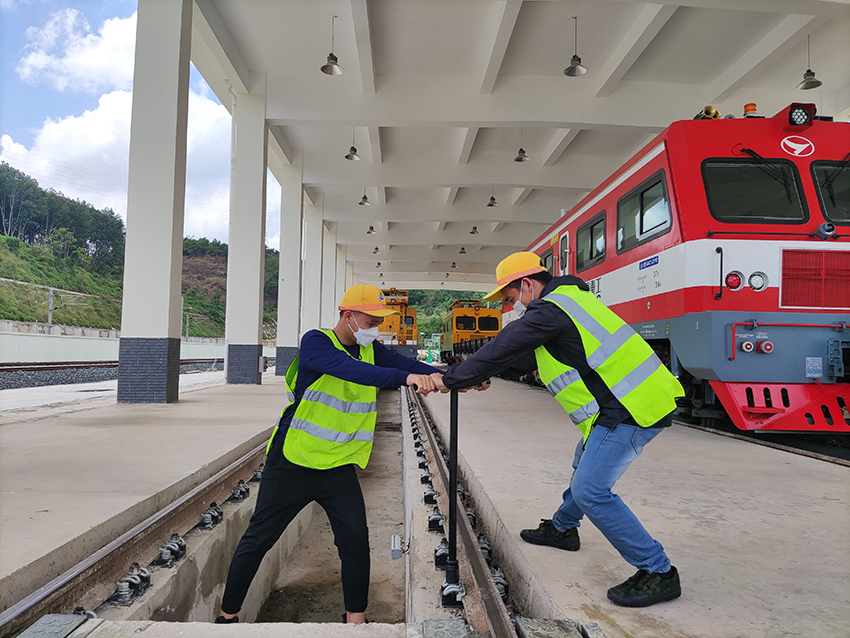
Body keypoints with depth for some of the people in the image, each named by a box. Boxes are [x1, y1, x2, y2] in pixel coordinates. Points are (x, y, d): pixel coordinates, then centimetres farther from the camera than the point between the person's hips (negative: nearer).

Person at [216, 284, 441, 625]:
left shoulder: (371, 350, 3)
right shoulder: (315, 342, -17)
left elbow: (405, 363, -9)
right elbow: (351, 369, -35)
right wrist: (406, 376, -47)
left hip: (339, 467, 5)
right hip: (292, 464, -4)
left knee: (356, 539, -4)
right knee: (258, 539, 7)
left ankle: (355, 617, 15)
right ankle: (228, 613, 27)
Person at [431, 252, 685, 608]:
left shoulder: (547, 310, -15)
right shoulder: (567, 299, 18)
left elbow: (500, 350, -11)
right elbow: (526, 356, 24)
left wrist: (450, 379, 1)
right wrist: (481, 375, 21)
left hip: (628, 409, -11)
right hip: (644, 398, 11)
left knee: (590, 490, -10)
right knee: (585, 464, 26)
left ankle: (657, 572, 0)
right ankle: (562, 529, 47)